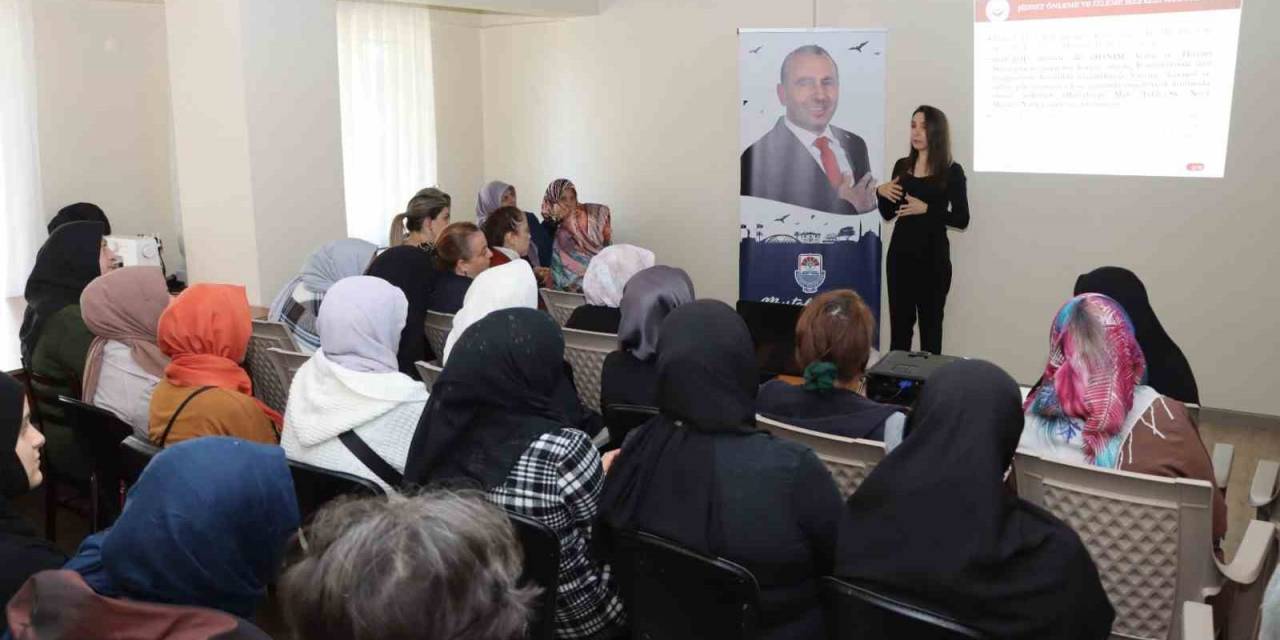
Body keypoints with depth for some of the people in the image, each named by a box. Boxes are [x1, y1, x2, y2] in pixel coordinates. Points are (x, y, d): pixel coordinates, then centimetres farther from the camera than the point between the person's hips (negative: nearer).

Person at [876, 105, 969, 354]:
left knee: (930, 325, 3)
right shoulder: (902, 166, 9)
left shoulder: (952, 171, -4)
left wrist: (927, 209, -18)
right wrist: (881, 193, -5)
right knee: (899, 324, 7)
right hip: (900, 253, 4)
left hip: (932, 256, -4)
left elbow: (962, 220, -7)